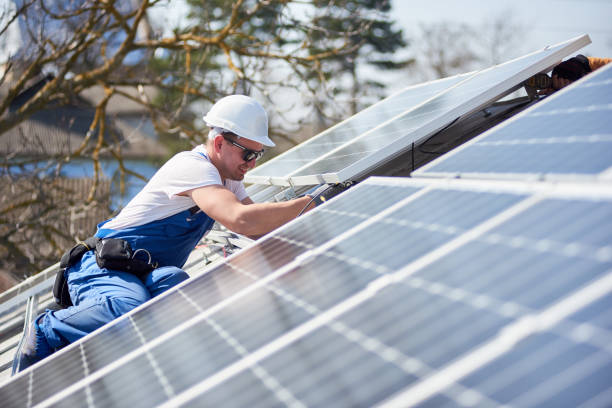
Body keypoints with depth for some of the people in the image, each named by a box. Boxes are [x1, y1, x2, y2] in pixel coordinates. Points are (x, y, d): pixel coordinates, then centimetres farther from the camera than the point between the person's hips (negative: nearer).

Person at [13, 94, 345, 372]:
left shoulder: (227, 178, 14)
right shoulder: (192, 166, -18)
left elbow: (261, 229, 11)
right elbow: (242, 220, -34)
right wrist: (311, 202, -29)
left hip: (144, 274, 9)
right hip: (103, 267, -9)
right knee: (130, 310, -39)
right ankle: (46, 334, -16)